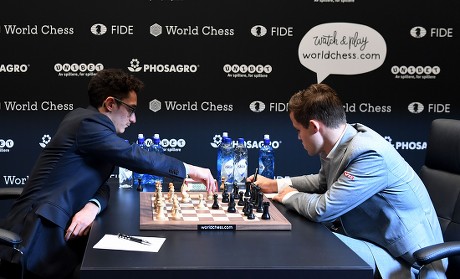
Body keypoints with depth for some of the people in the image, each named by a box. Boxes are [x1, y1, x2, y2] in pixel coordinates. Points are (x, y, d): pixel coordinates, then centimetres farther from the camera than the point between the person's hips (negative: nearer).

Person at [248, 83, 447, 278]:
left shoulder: (369, 154, -27)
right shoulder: (337, 144, 0)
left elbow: (323, 209, -26)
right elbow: (322, 181, 23)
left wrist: (290, 196, -6)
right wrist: (276, 185, 19)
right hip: (374, 238, 9)